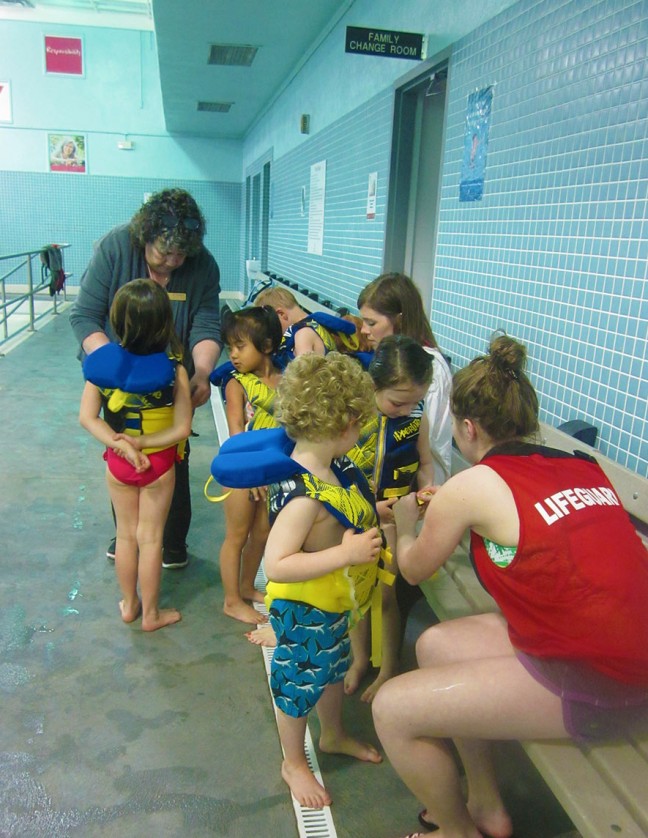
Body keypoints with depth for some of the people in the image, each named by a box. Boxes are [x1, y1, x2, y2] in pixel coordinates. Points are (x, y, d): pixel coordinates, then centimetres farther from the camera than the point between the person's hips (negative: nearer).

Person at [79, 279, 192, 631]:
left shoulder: (102, 363, -14)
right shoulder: (173, 370, -20)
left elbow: (88, 417, -14)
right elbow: (181, 429, -20)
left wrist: (122, 445, -19)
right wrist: (142, 442, -16)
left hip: (117, 462, 3)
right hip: (159, 465, -2)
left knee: (126, 534, 19)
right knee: (150, 538, 12)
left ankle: (129, 605, 36)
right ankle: (151, 613, 27)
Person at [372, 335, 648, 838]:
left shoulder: (473, 485, -13)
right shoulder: (583, 467, 4)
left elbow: (414, 569, 4)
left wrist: (405, 523, 25)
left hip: (589, 690, -8)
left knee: (393, 710, -2)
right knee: (435, 645, 17)